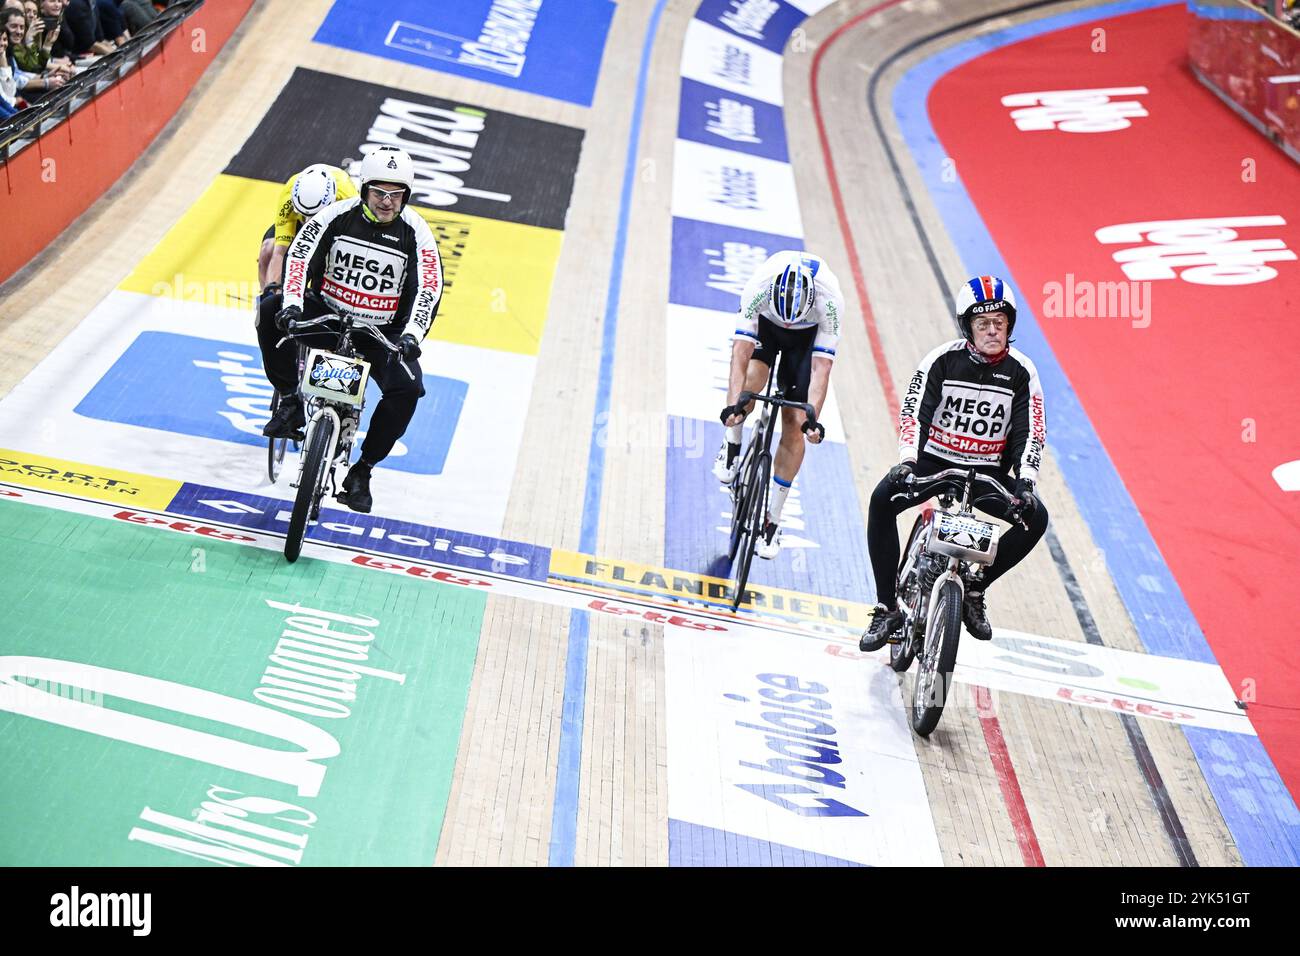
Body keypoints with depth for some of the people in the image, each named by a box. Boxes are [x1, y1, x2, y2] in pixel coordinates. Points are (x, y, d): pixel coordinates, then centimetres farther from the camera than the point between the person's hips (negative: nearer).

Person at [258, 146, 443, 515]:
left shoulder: (415, 232, -10)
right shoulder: (338, 215, -9)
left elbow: (429, 288, -18)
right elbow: (300, 255, -16)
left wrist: (411, 334, -34)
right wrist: (292, 304, -33)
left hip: (381, 332, 0)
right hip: (327, 316, 1)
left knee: (407, 387, -26)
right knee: (269, 310, -26)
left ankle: (361, 470, -7)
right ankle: (291, 400, -8)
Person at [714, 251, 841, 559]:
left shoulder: (830, 298, -38)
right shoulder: (759, 286, -38)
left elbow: (821, 368, -37)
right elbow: (741, 352, -39)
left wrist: (812, 418, -47)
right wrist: (733, 404, -50)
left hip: (809, 334, 0)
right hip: (766, 324, 0)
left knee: (793, 424, -7)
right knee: (752, 381, -31)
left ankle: (772, 518, 4)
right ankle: (732, 442, 2)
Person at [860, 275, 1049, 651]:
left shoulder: (1021, 372, -4)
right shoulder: (942, 360, -9)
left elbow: (1030, 433, -6)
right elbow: (914, 412, -17)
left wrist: (1025, 481, -21)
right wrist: (906, 461, -33)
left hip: (987, 472, 2)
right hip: (933, 461, -2)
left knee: (1036, 517, -22)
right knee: (883, 499, -29)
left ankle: (975, 589, 0)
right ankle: (887, 609, -20)